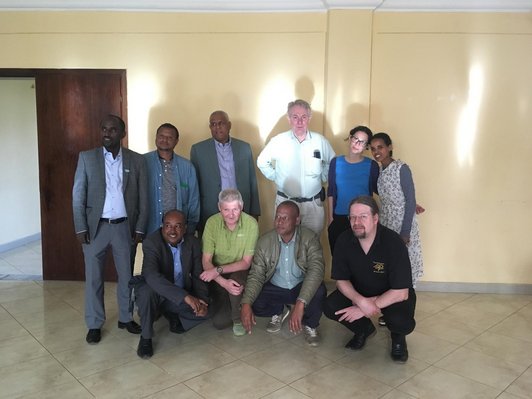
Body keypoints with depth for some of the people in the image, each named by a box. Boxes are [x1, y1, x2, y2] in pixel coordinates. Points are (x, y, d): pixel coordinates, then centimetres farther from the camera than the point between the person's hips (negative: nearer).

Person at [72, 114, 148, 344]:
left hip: (124, 227, 1)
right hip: (95, 226, -1)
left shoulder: (137, 160, 1)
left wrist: (140, 228, -2)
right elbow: (78, 195, -1)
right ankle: (94, 324, 22)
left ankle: (126, 317, 29)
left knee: (127, 276, 11)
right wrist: (80, 228, -7)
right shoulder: (87, 157, -1)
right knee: (93, 278, 7)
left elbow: (143, 198, 2)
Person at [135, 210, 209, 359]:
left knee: (205, 310, -18)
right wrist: (185, 296, -47)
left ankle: (174, 316, 14)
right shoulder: (151, 242, -23)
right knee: (148, 290, -35)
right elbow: (151, 275, -40)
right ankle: (145, 338, -13)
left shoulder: (193, 243, -7)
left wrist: (203, 301, -23)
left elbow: (198, 276, -3)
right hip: (157, 293, -4)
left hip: (182, 297, 4)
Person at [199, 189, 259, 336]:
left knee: (236, 278, -35)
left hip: (240, 272, -1)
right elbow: (206, 261, -16)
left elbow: (246, 263, -16)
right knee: (219, 322, -11)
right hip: (218, 277, 1)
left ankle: (238, 319, -7)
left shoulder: (251, 224, -20)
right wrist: (223, 282, -31)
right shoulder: (212, 222, -16)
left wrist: (218, 270, -28)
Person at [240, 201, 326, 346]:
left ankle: (310, 325, -1)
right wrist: (246, 303, -29)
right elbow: (256, 275, -11)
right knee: (253, 304, -23)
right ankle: (279, 312, 13)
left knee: (319, 291, -34)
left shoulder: (310, 238, -20)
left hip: (301, 287, -2)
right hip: (275, 288, 3)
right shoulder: (264, 241, -12)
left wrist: (300, 304, -45)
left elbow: (316, 270, -32)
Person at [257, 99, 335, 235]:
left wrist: (322, 177, 6)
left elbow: (332, 163, 15)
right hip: (285, 202, -1)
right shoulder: (278, 141, -5)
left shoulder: (320, 141, -1)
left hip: (313, 203, 1)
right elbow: (262, 162, 8)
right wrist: (276, 177, 3)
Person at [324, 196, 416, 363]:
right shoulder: (344, 240, -18)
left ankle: (397, 336, 9)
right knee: (331, 307, -22)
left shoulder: (393, 242, -29)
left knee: (402, 322, -33)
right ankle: (364, 329, 11)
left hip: (392, 295, -3)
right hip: (358, 292, 4)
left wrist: (363, 309, -26)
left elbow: (401, 292, -27)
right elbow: (341, 280, -10)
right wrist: (361, 301, -30)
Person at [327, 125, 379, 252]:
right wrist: (330, 217, 5)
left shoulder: (372, 165, -3)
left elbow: (378, 189, 4)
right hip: (339, 218, 1)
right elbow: (331, 191, 6)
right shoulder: (336, 162, 2)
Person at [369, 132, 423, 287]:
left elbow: (410, 200, -14)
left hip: (403, 225, -6)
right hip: (385, 225, 6)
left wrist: (405, 232, -17)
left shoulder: (402, 168, -12)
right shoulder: (378, 171, 6)